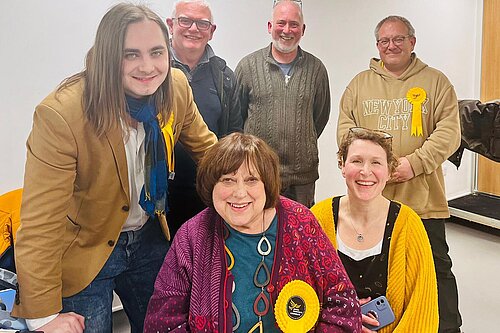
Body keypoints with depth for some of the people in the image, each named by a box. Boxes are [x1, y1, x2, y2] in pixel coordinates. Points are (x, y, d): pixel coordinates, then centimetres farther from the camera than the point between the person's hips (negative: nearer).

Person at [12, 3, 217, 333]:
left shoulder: (176, 86, -14)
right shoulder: (59, 114, -30)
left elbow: (203, 143, 5)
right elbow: (40, 224, -28)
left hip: (150, 240, 5)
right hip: (83, 255, -5)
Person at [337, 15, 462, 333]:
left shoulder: (436, 82, 4)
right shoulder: (360, 83, 10)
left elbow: (449, 132, -4)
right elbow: (345, 128, 4)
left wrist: (414, 163, -17)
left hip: (422, 197, -2)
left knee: (436, 267, 7)